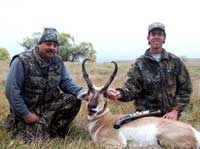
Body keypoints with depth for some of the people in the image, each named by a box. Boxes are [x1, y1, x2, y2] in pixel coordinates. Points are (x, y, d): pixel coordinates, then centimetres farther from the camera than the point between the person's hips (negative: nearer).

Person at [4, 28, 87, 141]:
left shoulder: (58, 62, 0)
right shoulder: (22, 61, -18)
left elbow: (66, 82, 1)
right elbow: (12, 91, -18)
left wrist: (80, 92, -21)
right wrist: (26, 115, -19)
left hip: (50, 104, 5)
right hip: (27, 108, -5)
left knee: (73, 100, -16)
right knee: (35, 139, -19)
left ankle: (55, 132, 1)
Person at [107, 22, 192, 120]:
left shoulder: (175, 61, 3)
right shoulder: (139, 63, -1)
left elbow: (185, 88, 3)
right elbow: (132, 88, -10)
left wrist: (175, 110, -8)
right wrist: (120, 93, -32)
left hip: (169, 116, 2)